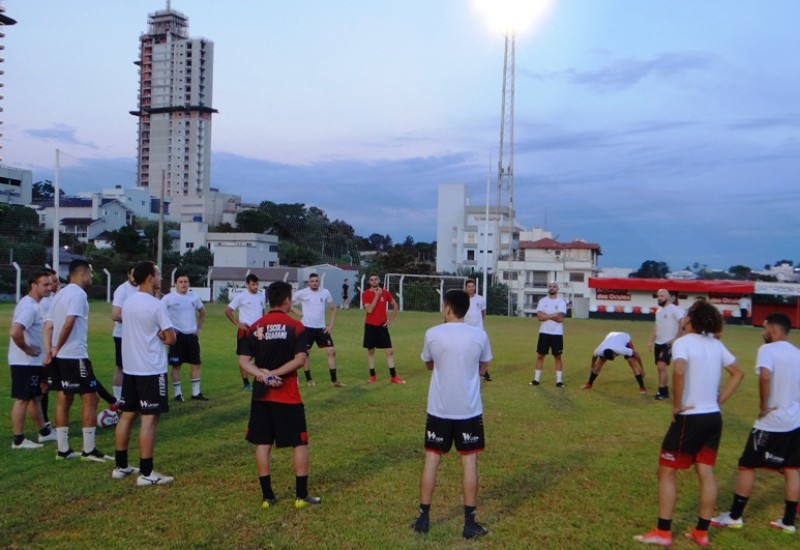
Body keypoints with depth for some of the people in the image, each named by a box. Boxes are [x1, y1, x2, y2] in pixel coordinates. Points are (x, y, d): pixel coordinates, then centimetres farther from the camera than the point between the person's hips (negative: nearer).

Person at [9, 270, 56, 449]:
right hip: (25, 362, -10)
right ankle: (18, 440, 7)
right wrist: (27, 349, -21)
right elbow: (15, 332, -34)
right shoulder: (29, 306, -22)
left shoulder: (32, 304, 11)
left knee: (35, 397, 18)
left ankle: (44, 432, 30)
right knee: (22, 399, -2)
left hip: (33, 361, 10)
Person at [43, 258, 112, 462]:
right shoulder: (78, 293, -12)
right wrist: (57, 348, -11)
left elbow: (48, 325, 10)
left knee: (63, 400, 12)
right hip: (75, 356, -9)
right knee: (90, 398, -2)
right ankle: (89, 450, 1)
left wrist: (49, 350, 0)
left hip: (61, 357, 9)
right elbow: (69, 324, -23)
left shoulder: (60, 294, 16)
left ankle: (63, 450, 17)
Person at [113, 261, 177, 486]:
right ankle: (146, 473, 0)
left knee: (127, 415, 14)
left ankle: (120, 466, 24)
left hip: (129, 368, 8)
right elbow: (171, 338, -13)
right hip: (151, 370, -8)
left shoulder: (128, 302, 8)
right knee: (149, 419, -3)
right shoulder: (156, 305, -15)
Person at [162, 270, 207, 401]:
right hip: (177, 335, -5)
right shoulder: (168, 298, -10)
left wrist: (199, 328, 13)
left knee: (196, 364, 7)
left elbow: (202, 312, 20)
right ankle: (178, 394, 11)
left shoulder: (194, 296, 5)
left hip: (192, 335, 5)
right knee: (176, 365, 1)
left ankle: (196, 393, 16)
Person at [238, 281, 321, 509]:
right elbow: (300, 359, -18)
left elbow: (243, 360, -4)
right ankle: (301, 495, 11)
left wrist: (262, 374, -14)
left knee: (262, 443, 11)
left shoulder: (255, 327, 3)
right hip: (288, 395, -4)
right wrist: (275, 373, -14)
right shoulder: (295, 326, -8)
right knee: (300, 443, 8)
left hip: (261, 394, 4)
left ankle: (267, 496, 14)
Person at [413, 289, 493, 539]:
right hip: (469, 410, 0)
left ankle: (423, 518, 18)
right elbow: (482, 369, 9)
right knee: (469, 461, 7)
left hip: (439, 409, 0)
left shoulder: (432, 334, -7)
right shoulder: (480, 336, -6)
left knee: (431, 459, 11)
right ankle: (470, 523, 12)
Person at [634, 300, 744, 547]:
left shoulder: (683, 342, -14)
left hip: (690, 418, -7)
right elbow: (738, 373, 18)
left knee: (666, 471, 5)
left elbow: (679, 371, -31)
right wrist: (719, 400, 13)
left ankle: (663, 533, 8)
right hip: (713, 417, 7)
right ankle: (701, 532, 20)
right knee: (706, 473, 12)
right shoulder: (716, 344, 9)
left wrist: (677, 405, -18)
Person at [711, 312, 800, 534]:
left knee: (747, 465, 5)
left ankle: (735, 516, 12)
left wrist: (764, 406, -19)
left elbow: (765, 377, -30)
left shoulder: (768, 349, -13)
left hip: (772, 422, -7)